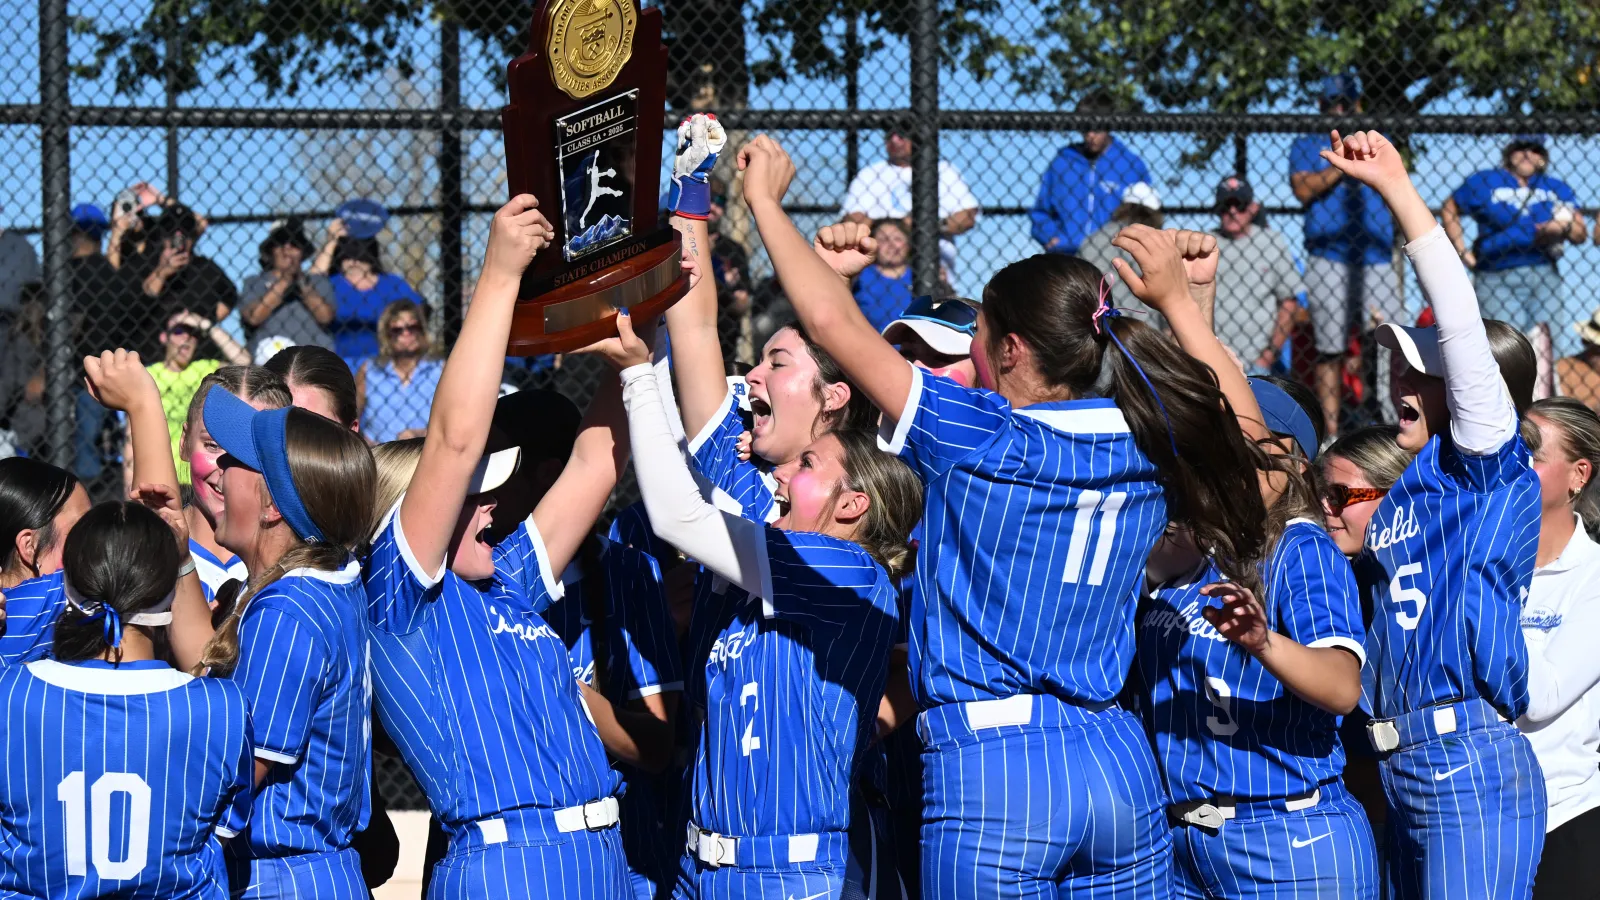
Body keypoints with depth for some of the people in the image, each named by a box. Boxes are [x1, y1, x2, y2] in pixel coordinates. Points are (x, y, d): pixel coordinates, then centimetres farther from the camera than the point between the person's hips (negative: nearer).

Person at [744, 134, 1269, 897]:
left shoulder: (980, 442, -10)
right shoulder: (1147, 451, 5)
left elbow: (832, 321, -12)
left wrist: (766, 200, 2)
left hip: (990, 772, -5)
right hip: (1120, 768, 6)